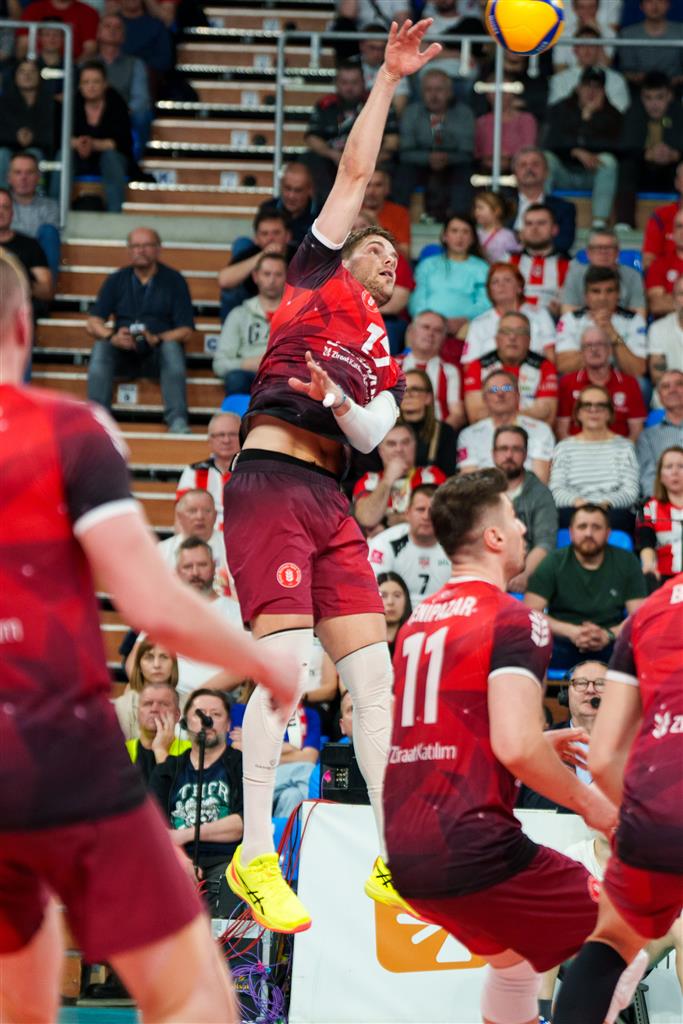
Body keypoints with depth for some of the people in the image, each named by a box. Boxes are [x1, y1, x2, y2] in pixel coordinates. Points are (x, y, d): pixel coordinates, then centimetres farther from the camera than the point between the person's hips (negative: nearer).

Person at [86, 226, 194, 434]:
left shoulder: (173, 280, 5)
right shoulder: (116, 280, 11)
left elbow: (185, 331, -4)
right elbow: (93, 322, 1)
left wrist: (156, 339, -24)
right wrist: (112, 337, -22)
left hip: (158, 353, -2)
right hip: (124, 353, 2)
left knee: (172, 347, -33)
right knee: (101, 346, -27)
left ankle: (177, 421, -38)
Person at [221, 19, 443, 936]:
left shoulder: (387, 362, 26)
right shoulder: (320, 277, 13)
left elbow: (369, 435, 9)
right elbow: (354, 173, 9)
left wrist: (334, 398, -10)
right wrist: (388, 80, 12)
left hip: (331, 503, 7)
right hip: (270, 481, -7)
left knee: (372, 668, -1)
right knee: (286, 662, -16)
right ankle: (255, 859, -13)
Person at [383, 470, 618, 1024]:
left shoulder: (418, 622, 15)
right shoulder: (514, 620, -9)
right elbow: (515, 748, -20)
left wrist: (537, 744, 29)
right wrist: (586, 801, -4)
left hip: (406, 855, 8)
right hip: (472, 849, -8)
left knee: (513, 957, 30)